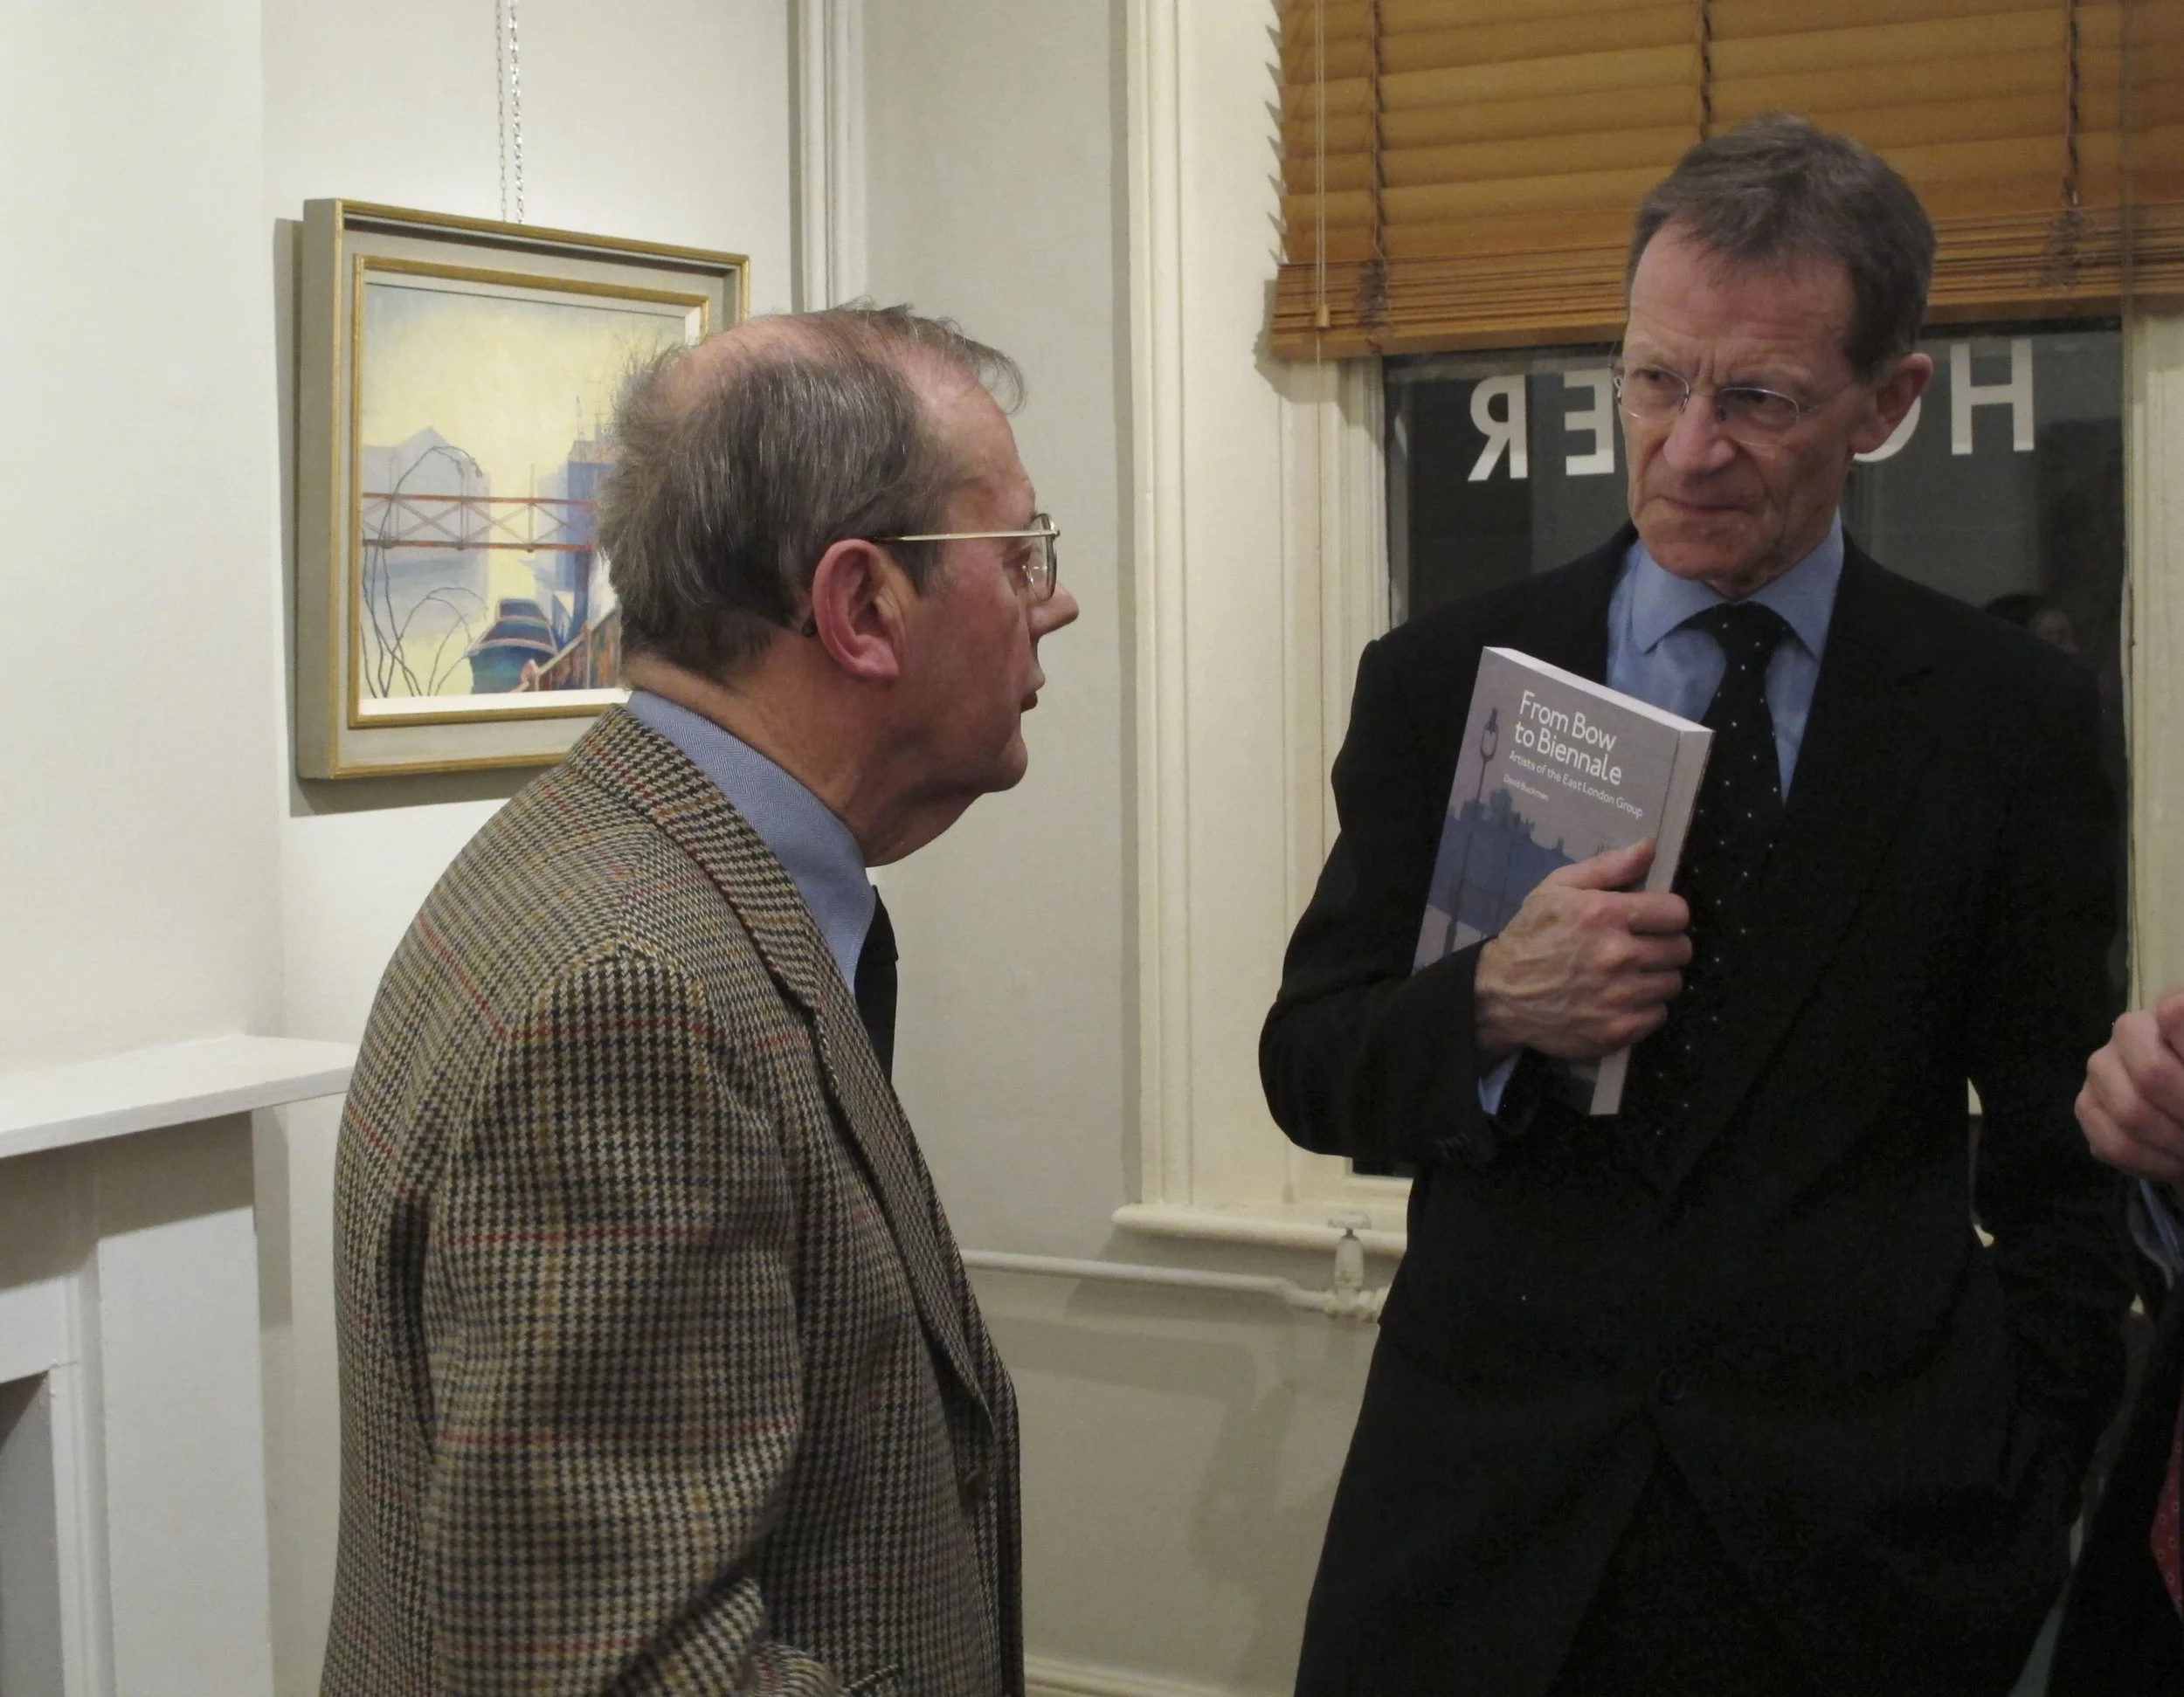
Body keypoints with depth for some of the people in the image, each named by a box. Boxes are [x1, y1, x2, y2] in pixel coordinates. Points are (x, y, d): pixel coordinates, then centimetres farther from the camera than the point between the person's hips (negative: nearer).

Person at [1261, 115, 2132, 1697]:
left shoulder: (2013, 718, -1)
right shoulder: (1442, 683, 0)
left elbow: (2060, 1168, 4)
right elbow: (1310, 1070, 1)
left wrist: (2022, 1498, -2)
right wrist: (1493, 1005, -19)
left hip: (1865, 1546, 0)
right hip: (1491, 1508, 1)